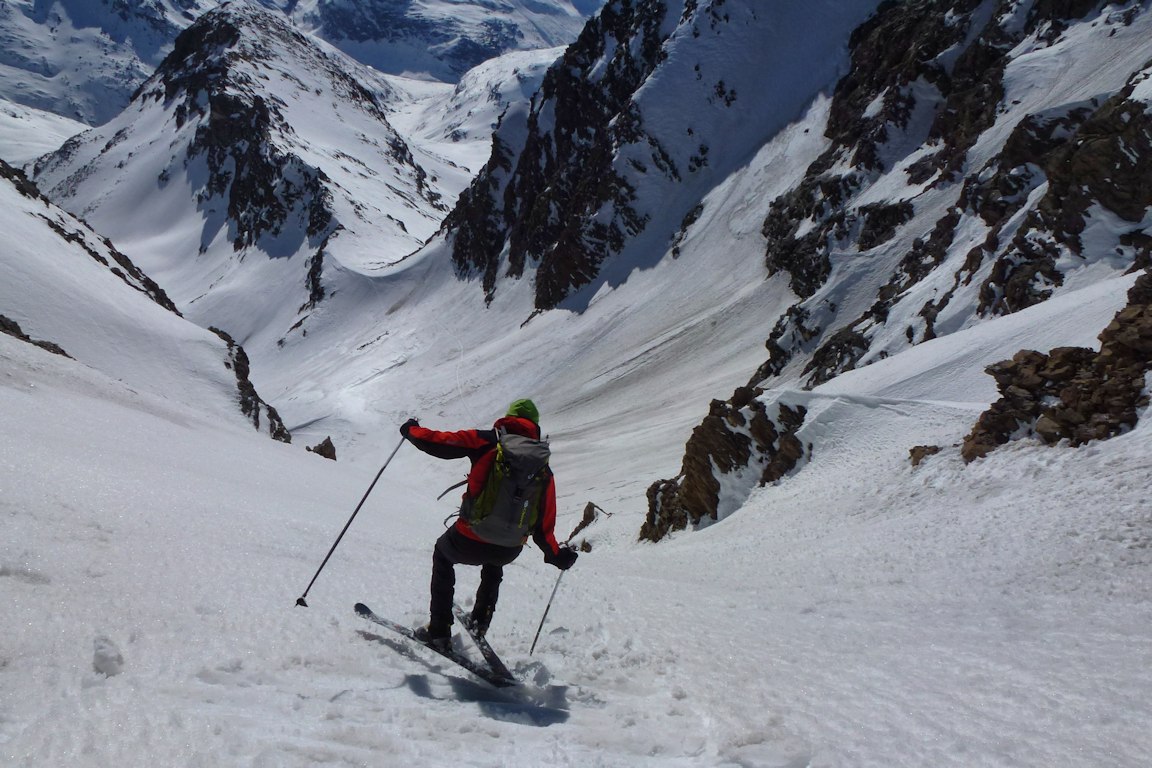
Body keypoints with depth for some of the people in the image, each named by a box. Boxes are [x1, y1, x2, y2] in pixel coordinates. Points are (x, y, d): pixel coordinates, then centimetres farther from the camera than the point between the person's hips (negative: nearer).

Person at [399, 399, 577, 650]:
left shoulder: (488, 441, -2)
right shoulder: (544, 469, 7)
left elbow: (439, 443, -7)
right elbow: (543, 525, 6)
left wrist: (412, 431, 14)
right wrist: (555, 554, 22)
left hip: (469, 541, -3)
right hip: (510, 551, 3)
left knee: (443, 555, 32)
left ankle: (439, 630, 28)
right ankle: (481, 619, 37)